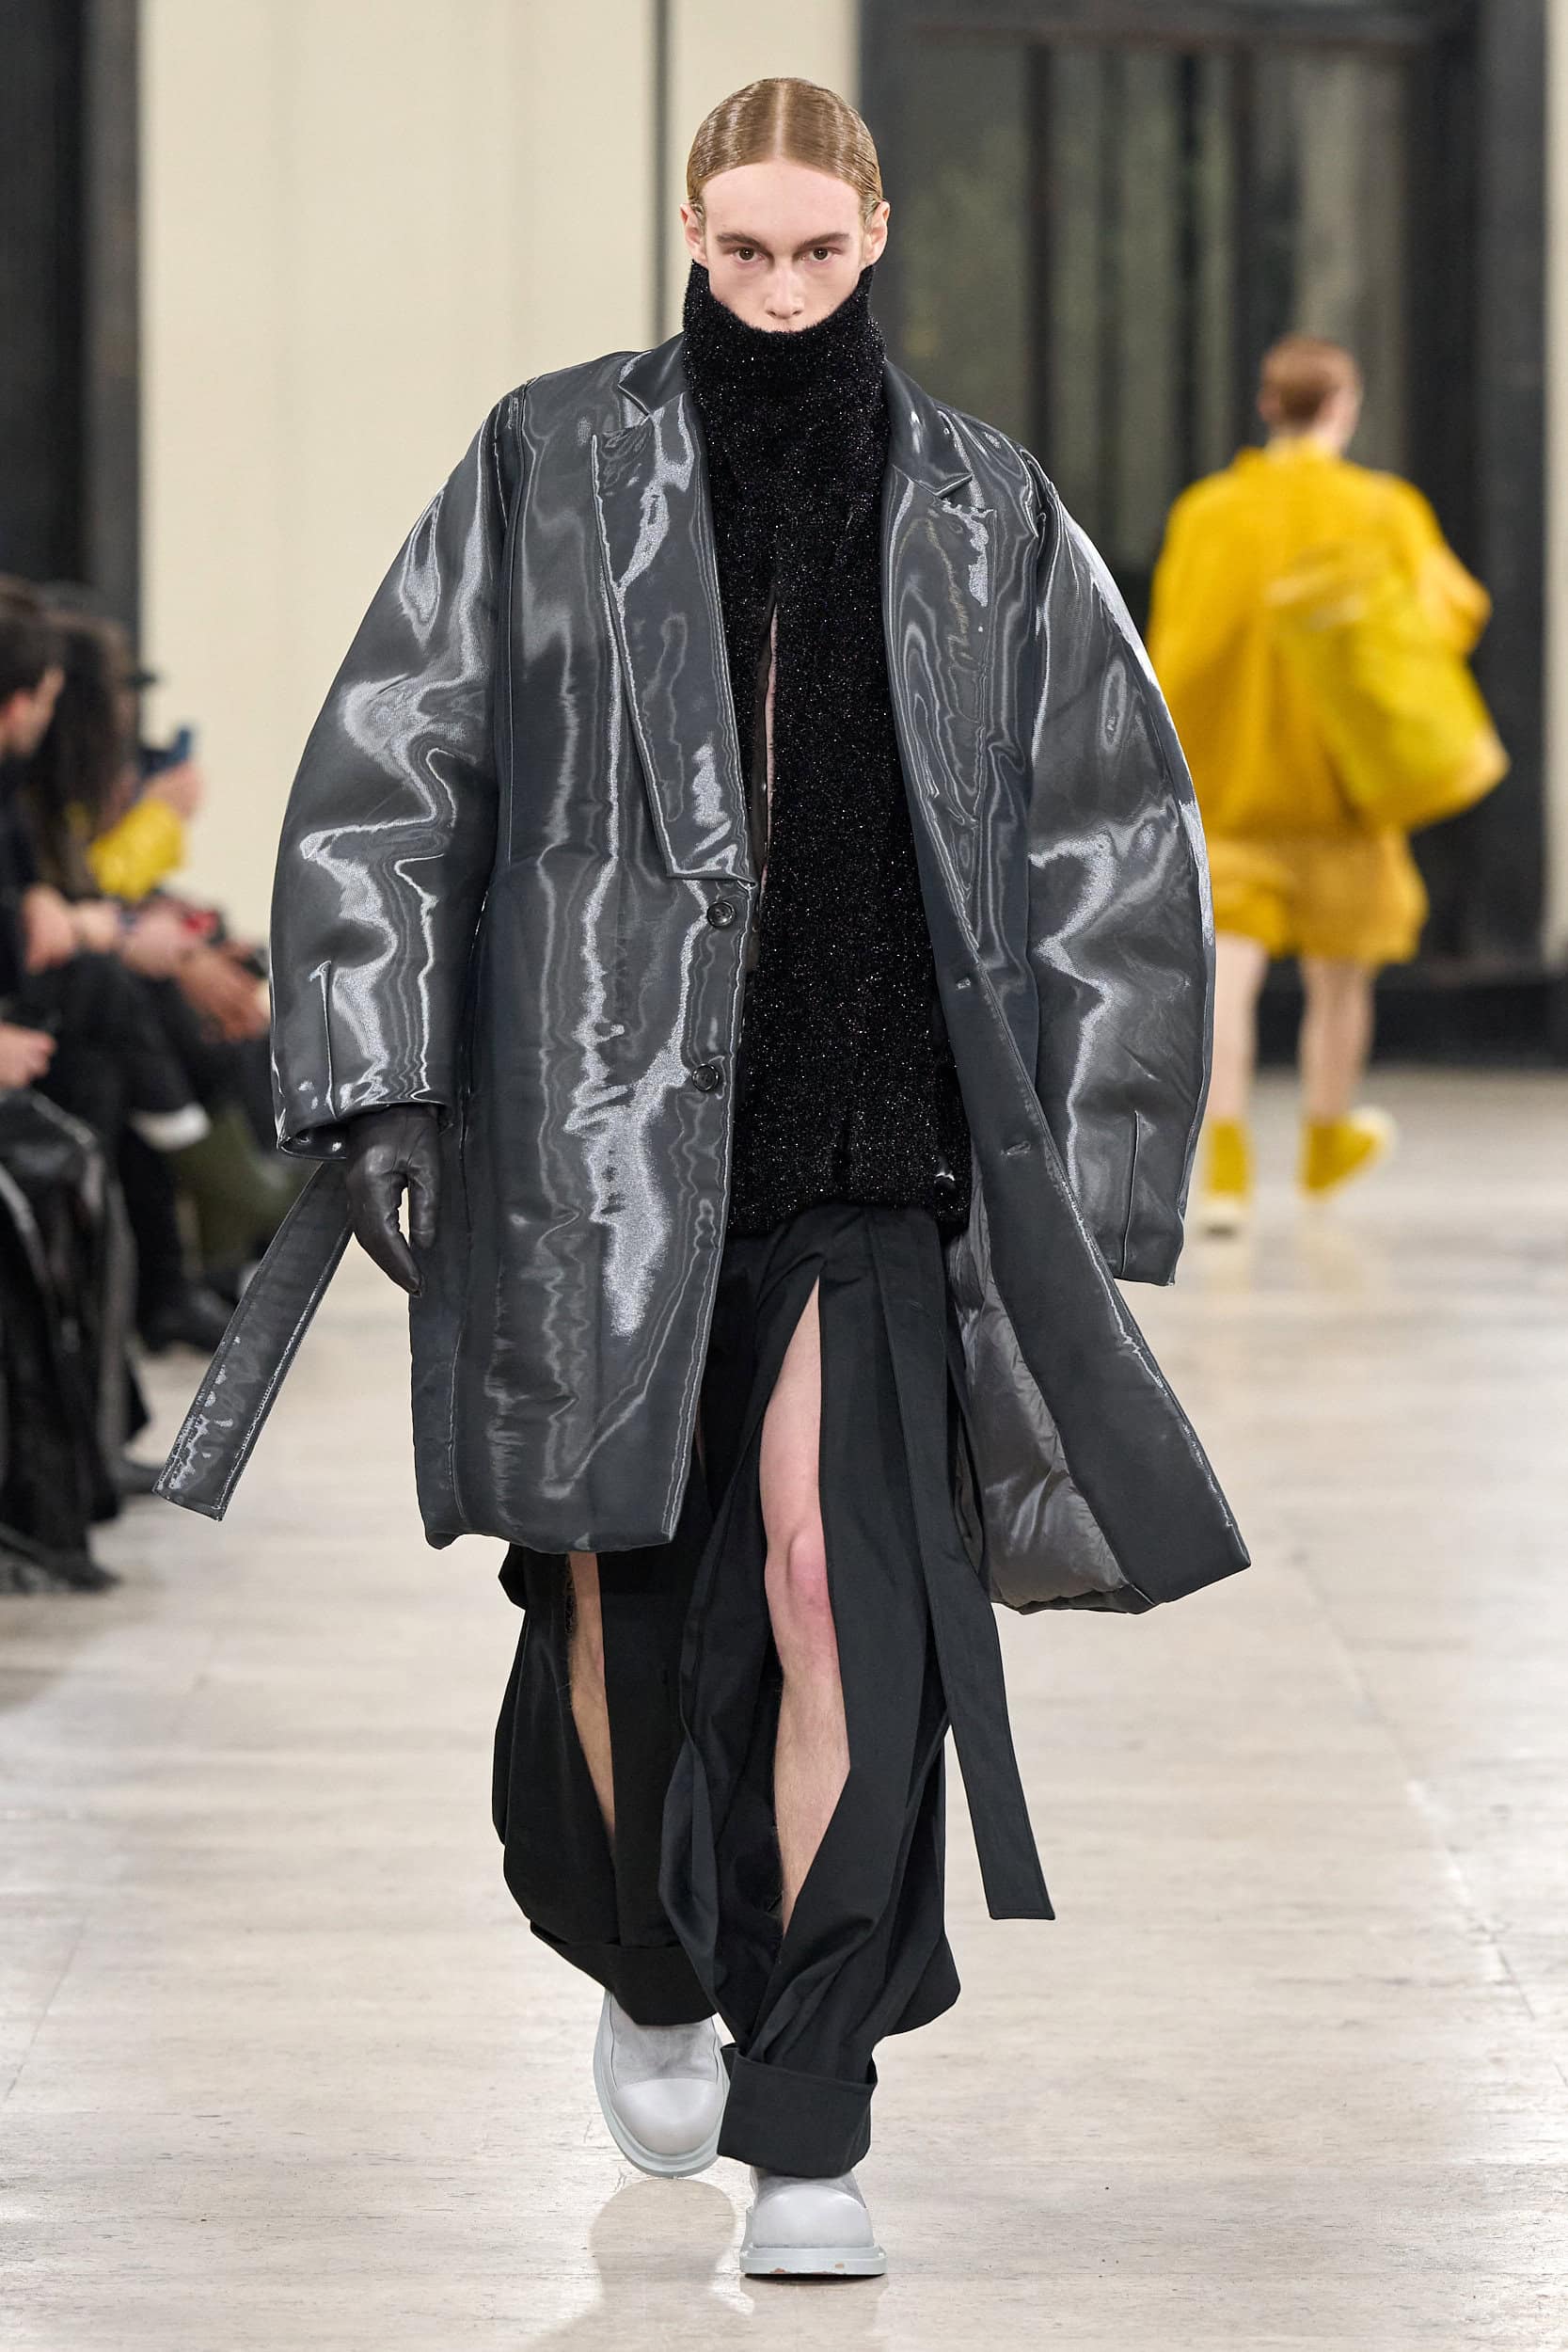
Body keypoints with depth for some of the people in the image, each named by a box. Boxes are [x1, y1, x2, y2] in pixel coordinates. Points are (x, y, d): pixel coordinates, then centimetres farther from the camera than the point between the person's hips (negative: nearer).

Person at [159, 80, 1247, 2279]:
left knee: (839, 1569, -17)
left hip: (865, 1134, 0)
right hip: (603, 1112, 0)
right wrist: (382, 1091, -5)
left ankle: (810, 2137, -15)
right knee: (624, 1598, 8)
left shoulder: (982, 509, 6)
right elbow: (384, 776, 3)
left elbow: (1120, 841, 10)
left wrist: (1080, 1185, 5)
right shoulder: (550, 466, 2)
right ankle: (653, 1967, 40)